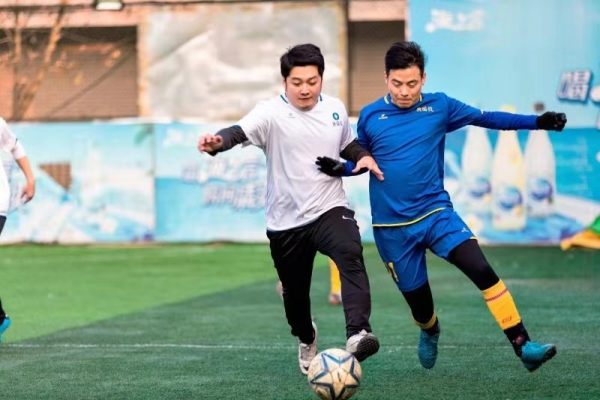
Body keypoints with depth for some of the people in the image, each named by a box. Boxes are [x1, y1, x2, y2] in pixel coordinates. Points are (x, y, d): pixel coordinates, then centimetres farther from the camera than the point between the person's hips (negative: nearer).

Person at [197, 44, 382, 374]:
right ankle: (306, 339, 47)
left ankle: (357, 334, -41)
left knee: (350, 256, -31)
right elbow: (239, 132, -31)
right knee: (295, 292, 14)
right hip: (286, 222, -1)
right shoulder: (271, 113, -12)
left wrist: (363, 156, 0)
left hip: (329, 210, 1)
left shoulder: (335, 109, 3)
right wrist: (217, 142, -53)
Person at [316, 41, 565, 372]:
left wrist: (537, 121, 2)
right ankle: (430, 332, 47)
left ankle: (522, 345, -18)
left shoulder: (439, 106, -1)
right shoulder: (370, 116, -1)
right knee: (418, 302, 9)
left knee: (483, 272, -22)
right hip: (392, 228, 0)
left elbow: (486, 118, 8)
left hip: (436, 213, 0)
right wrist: (339, 169, -8)